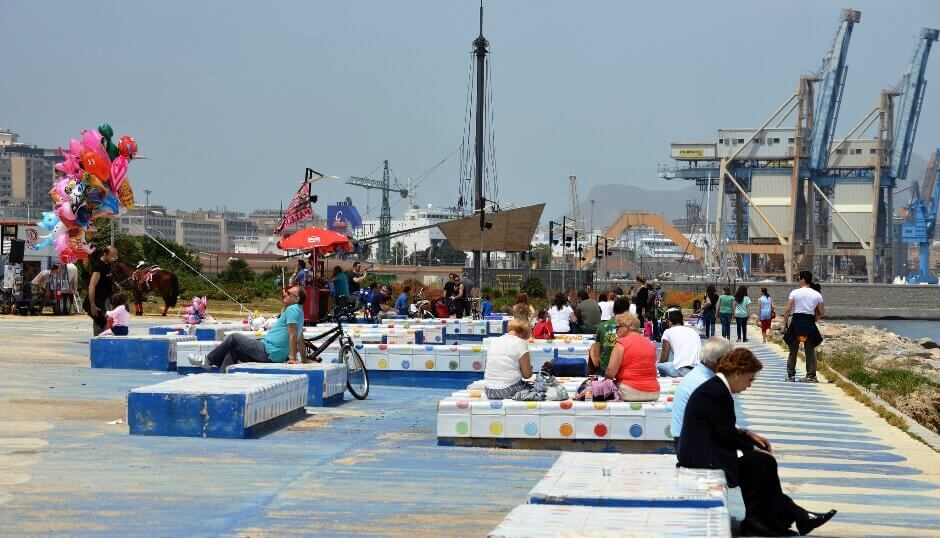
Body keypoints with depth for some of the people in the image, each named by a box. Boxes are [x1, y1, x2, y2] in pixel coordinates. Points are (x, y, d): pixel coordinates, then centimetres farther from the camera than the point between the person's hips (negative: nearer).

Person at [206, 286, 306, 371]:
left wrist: (292, 358, -25)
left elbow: (293, 336, -23)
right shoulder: (299, 311, 16)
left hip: (268, 352, -10)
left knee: (234, 338, 2)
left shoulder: (292, 310, -16)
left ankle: (209, 359, 16)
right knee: (233, 350, 16)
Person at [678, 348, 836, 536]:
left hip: (703, 448, 11)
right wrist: (754, 449, -7)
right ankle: (756, 521, 1)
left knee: (761, 458, 9)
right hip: (702, 455, -11)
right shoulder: (717, 393, -20)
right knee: (763, 462, -12)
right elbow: (725, 435, -19)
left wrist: (747, 435, 9)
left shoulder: (716, 387, 12)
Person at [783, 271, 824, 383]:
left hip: (796, 321, -1)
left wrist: (784, 324, -3)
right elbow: (821, 312, 6)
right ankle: (811, 375, 5)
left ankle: (791, 375, 8)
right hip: (809, 323, 1)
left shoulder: (795, 293, -3)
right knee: (810, 351, 8)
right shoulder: (817, 295, 5)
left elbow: (788, 310, -7)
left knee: (793, 350, 8)